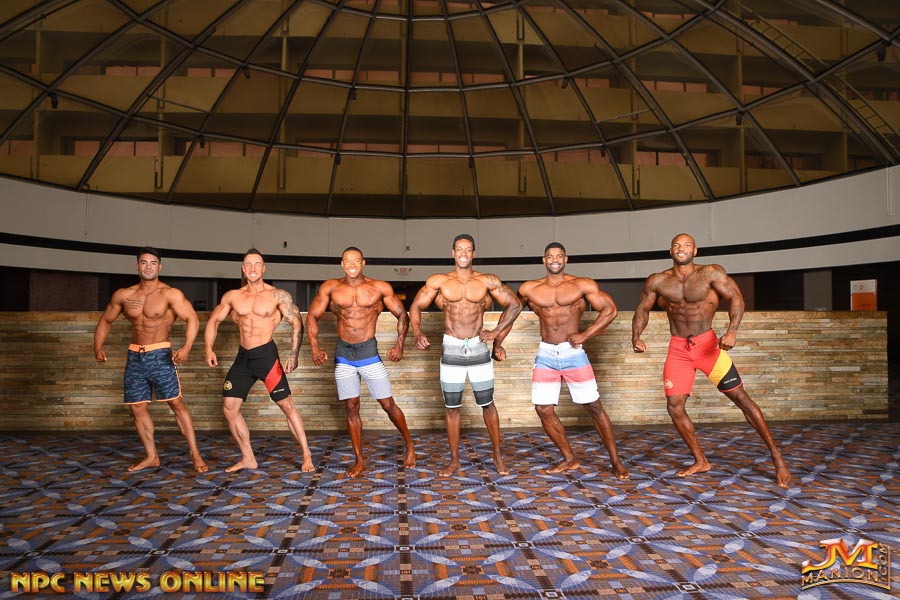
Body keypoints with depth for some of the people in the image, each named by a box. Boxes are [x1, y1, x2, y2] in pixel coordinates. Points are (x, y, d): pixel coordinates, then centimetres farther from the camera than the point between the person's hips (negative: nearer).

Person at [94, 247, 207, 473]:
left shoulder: (170, 294, -10)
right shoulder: (123, 295, 6)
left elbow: (192, 319, -17)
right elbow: (105, 320, 18)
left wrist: (186, 347, -31)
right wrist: (98, 347, 6)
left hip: (160, 355, -5)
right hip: (134, 356, 5)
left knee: (177, 403, -8)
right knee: (137, 408, 8)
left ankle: (195, 455, -3)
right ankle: (151, 457, 21)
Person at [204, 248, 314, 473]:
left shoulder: (277, 295, -6)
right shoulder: (232, 296, 7)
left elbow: (297, 323, -7)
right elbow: (214, 320, 17)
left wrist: (294, 356, -14)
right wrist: (209, 349, 5)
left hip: (266, 354, -5)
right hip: (243, 356, 5)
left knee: (286, 404, -6)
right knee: (229, 406, 5)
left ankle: (307, 455, 5)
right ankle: (248, 458, 17)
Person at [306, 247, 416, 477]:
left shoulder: (380, 288, -4)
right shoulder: (331, 287, 0)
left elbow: (402, 315, 2)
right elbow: (312, 316, 5)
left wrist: (399, 345, -9)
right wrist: (314, 348, -7)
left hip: (369, 352, -2)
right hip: (343, 354, 2)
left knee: (388, 404, 1)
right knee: (351, 409, 7)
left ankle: (409, 445, 24)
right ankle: (359, 461, 19)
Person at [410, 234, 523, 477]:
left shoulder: (488, 281, -1)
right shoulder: (438, 281, -1)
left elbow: (515, 304, 6)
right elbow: (416, 307, 6)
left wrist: (496, 332, -3)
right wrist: (417, 332, -12)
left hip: (479, 348, 0)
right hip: (451, 349, 0)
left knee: (487, 404, 8)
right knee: (452, 407, 7)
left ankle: (498, 456, 25)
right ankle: (454, 460, 21)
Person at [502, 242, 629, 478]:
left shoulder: (583, 285, -3)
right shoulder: (529, 288, 5)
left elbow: (610, 310, -3)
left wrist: (584, 335, -10)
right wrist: (497, 341, 11)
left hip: (573, 353, -3)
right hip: (546, 354, 3)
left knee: (594, 406, 0)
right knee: (543, 410, 1)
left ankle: (615, 461, 16)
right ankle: (569, 459, 19)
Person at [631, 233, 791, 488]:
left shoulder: (710, 273, -9)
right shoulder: (657, 281, 0)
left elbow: (736, 297, -15)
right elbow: (642, 309, 7)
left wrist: (732, 330, -31)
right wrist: (636, 337, -10)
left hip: (707, 344, -3)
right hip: (678, 349, 3)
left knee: (741, 398, -2)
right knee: (674, 407, 2)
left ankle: (776, 456, 12)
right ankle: (700, 461, 19)